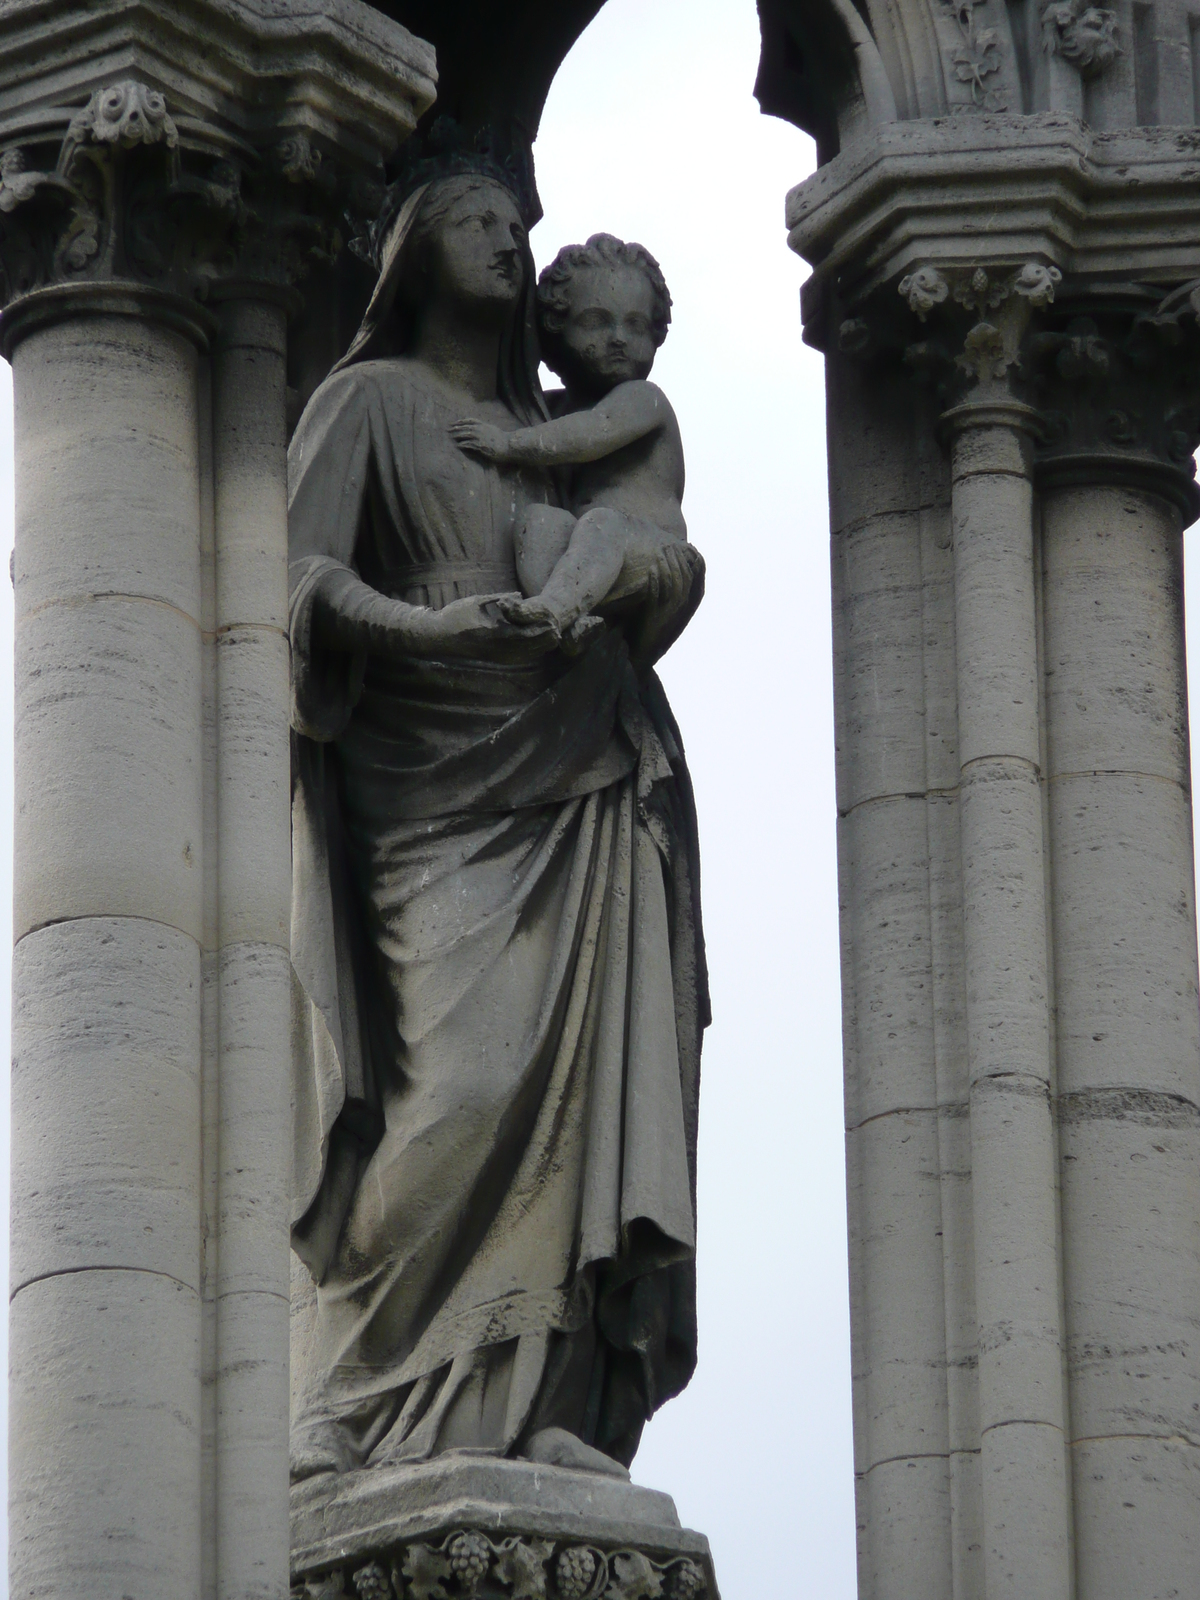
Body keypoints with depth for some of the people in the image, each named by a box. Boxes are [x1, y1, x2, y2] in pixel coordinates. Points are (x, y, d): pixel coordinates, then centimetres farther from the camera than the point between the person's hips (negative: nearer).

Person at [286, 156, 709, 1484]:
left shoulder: (553, 428, 25)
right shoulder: (370, 399, 8)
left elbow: (638, 595, 25)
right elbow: (303, 566, -6)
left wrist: (667, 579, 1)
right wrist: (419, 625, -24)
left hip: (577, 790, 5)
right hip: (430, 790, -5)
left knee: (579, 1075, -9)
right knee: (459, 1072, -18)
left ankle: (534, 1403, -15)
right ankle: (358, 1396, -14)